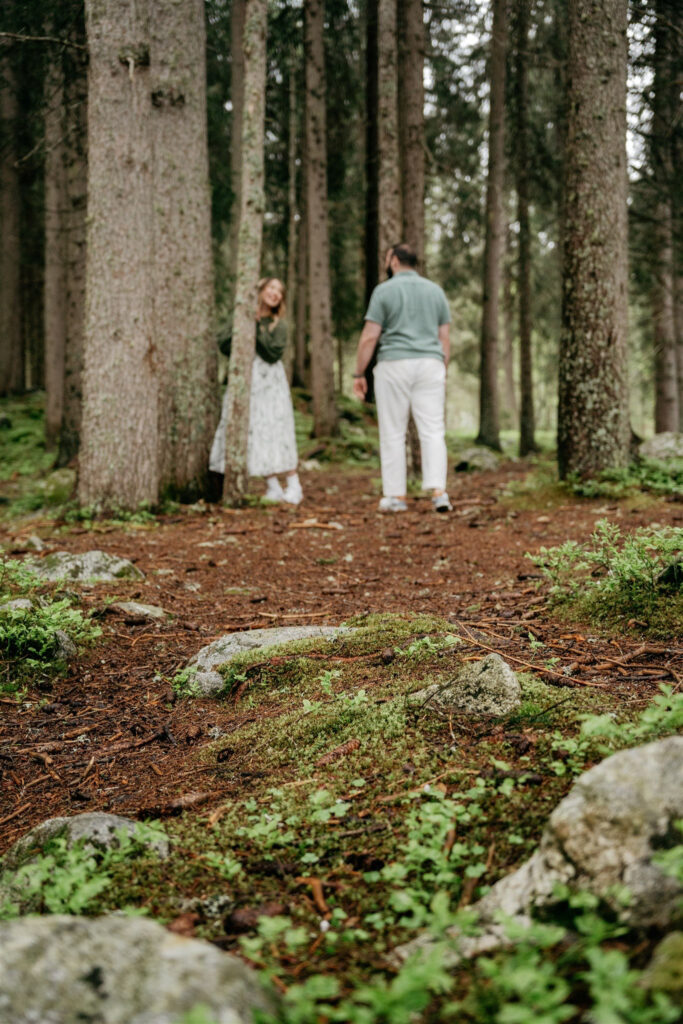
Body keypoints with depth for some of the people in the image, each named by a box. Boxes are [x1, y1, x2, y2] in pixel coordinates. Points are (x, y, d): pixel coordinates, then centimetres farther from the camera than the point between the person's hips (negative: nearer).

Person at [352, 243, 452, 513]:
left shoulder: (384, 291, -2)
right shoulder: (435, 290, 11)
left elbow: (369, 337, -6)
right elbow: (445, 338, 10)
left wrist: (359, 374, 0)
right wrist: (442, 372, 17)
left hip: (394, 363, -3)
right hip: (430, 365, 3)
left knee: (393, 433, 4)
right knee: (433, 431, 1)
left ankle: (396, 496, 6)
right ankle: (438, 491, -12)